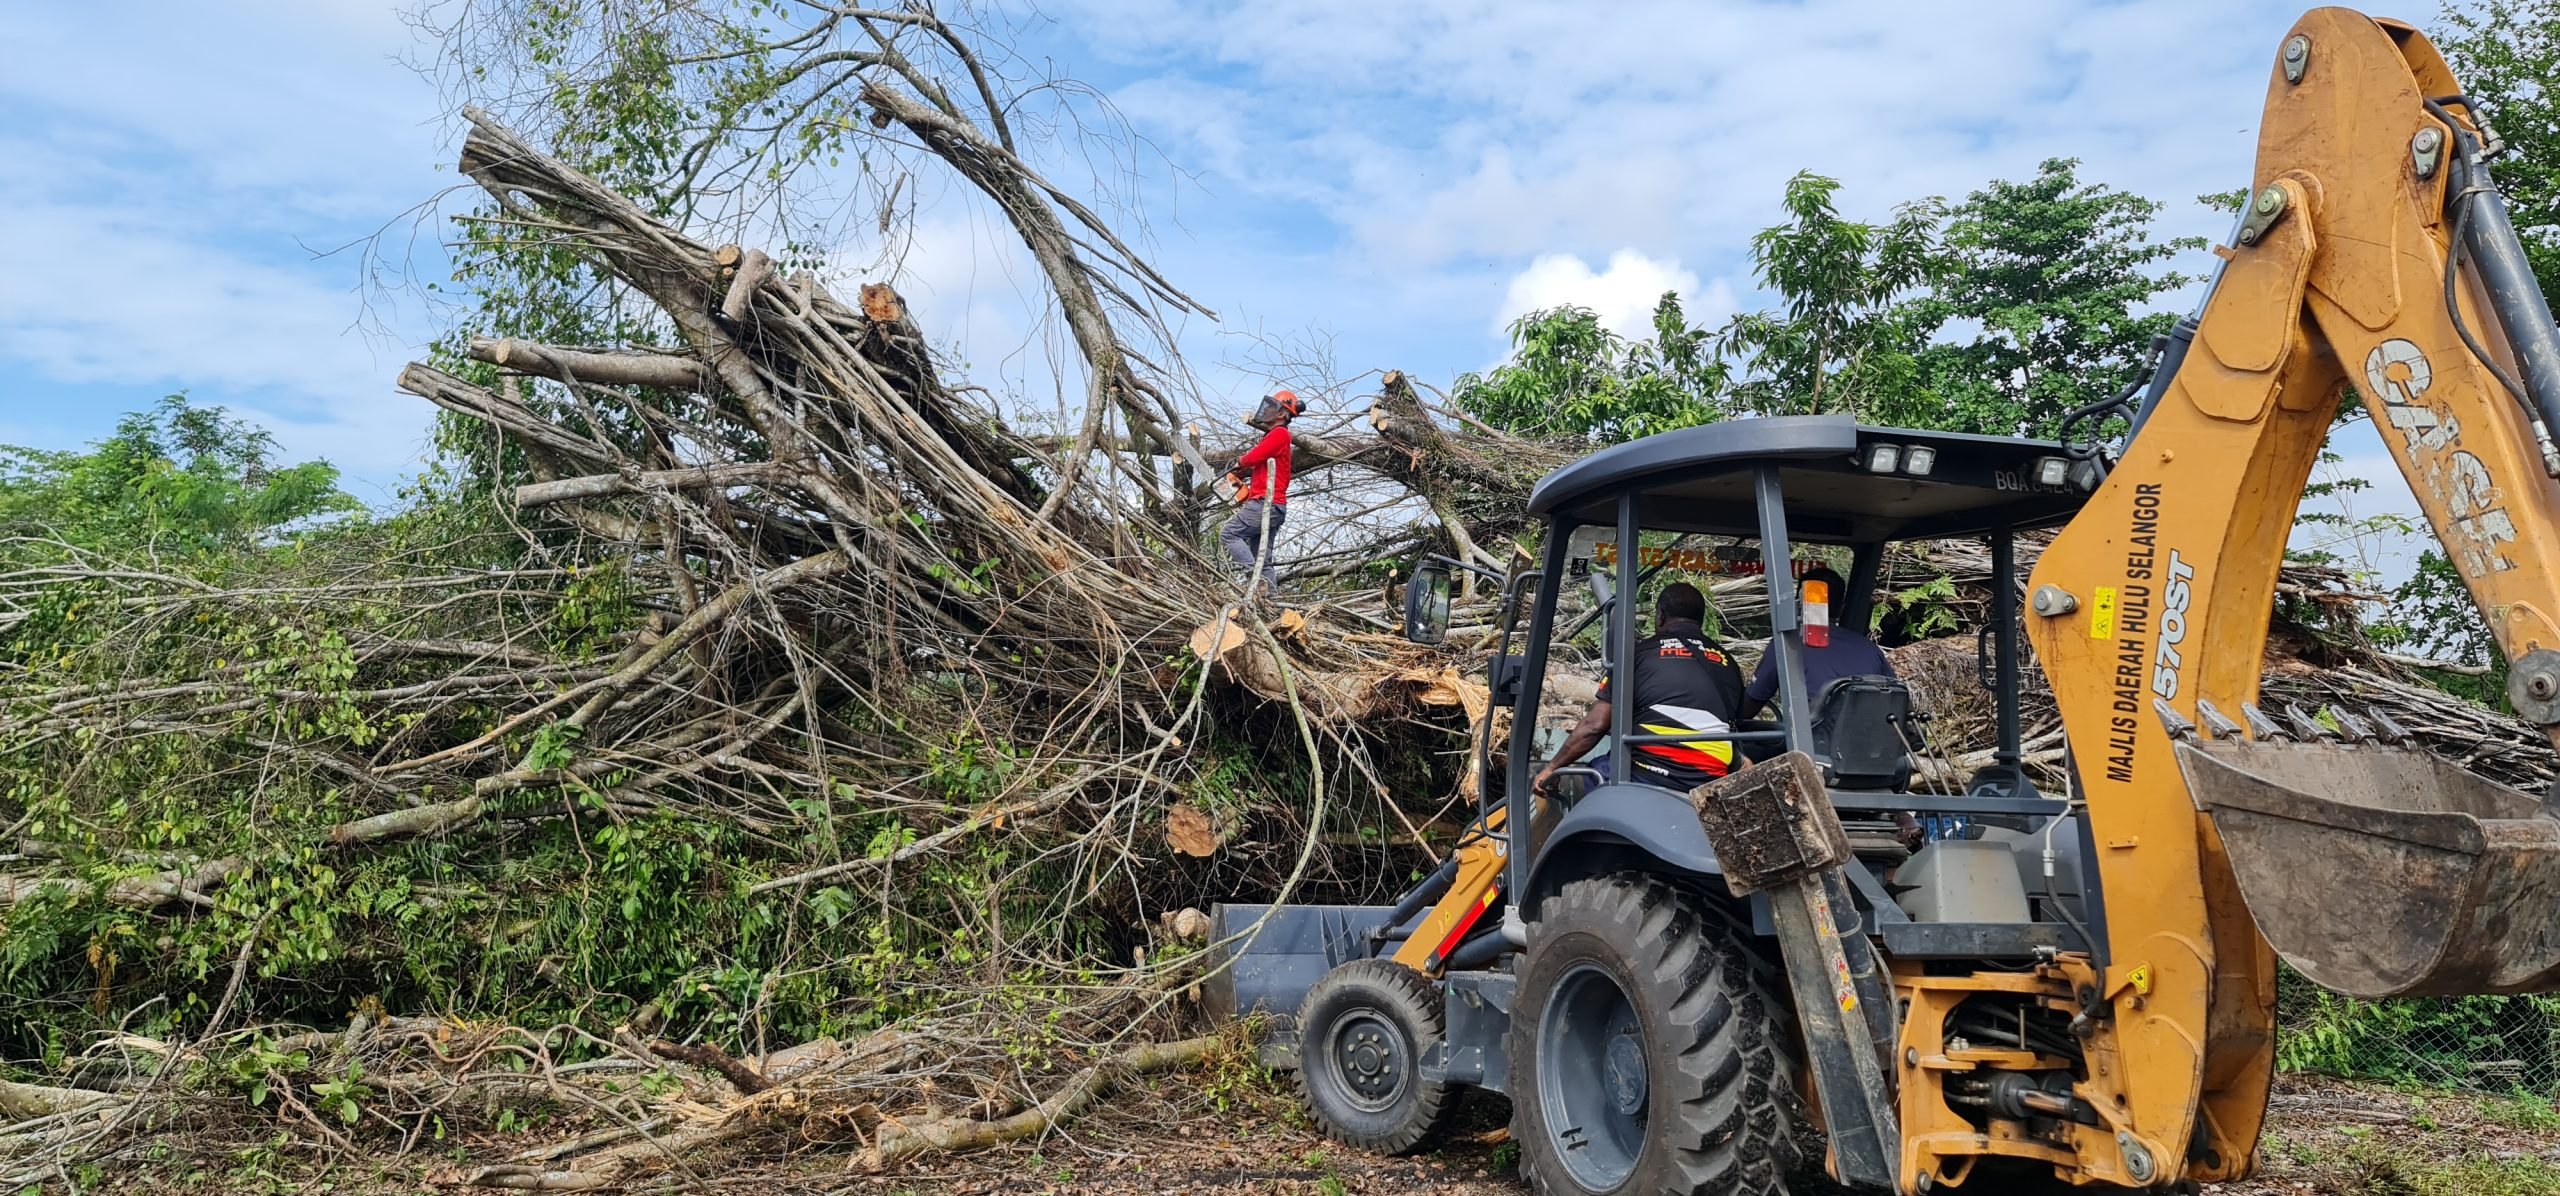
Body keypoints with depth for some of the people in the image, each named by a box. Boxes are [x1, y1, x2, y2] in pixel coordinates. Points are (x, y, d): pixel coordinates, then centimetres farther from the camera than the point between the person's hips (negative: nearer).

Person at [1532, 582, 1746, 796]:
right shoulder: (1728, 664, 17)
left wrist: (1552, 768, 9)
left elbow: (1595, 725, 0)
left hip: (1646, 778, -4)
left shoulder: (1639, 652, 5)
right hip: (1709, 790, 4)